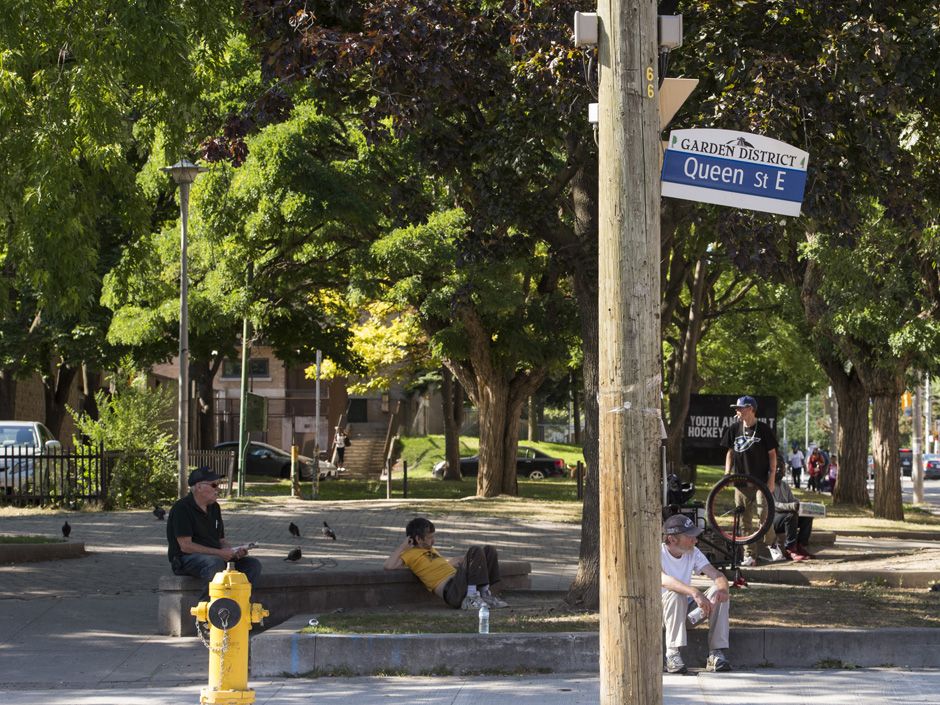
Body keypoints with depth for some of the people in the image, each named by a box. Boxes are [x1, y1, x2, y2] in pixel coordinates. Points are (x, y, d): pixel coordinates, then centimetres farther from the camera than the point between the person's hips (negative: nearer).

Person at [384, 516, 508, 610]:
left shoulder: (430, 550, 28)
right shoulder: (411, 554, 2)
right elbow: (389, 566, -14)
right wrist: (402, 547, -4)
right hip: (450, 590, -9)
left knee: (488, 550, 6)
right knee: (475, 550, -22)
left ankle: (484, 593, 2)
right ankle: (470, 598, -25)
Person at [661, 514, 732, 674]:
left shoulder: (693, 553, 2)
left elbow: (717, 575, -8)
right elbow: (663, 579, -39)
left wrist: (722, 589, -33)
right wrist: (694, 592, -52)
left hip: (685, 609, 6)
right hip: (660, 609, -6)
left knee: (719, 593, -18)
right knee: (676, 594, -37)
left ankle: (716, 653, -22)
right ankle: (673, 654, -32)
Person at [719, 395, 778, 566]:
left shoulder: (763, 429, -4)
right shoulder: (734, 429, 7)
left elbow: (772, 454, -1)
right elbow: (730, 452, 15)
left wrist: (772, 478, -7)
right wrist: (727, 472, 2)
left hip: (761, 480, -4)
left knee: (764, 512, -16)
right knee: (744, 520, 3)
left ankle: (770, 546, 2)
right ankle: (749, 555, 6)